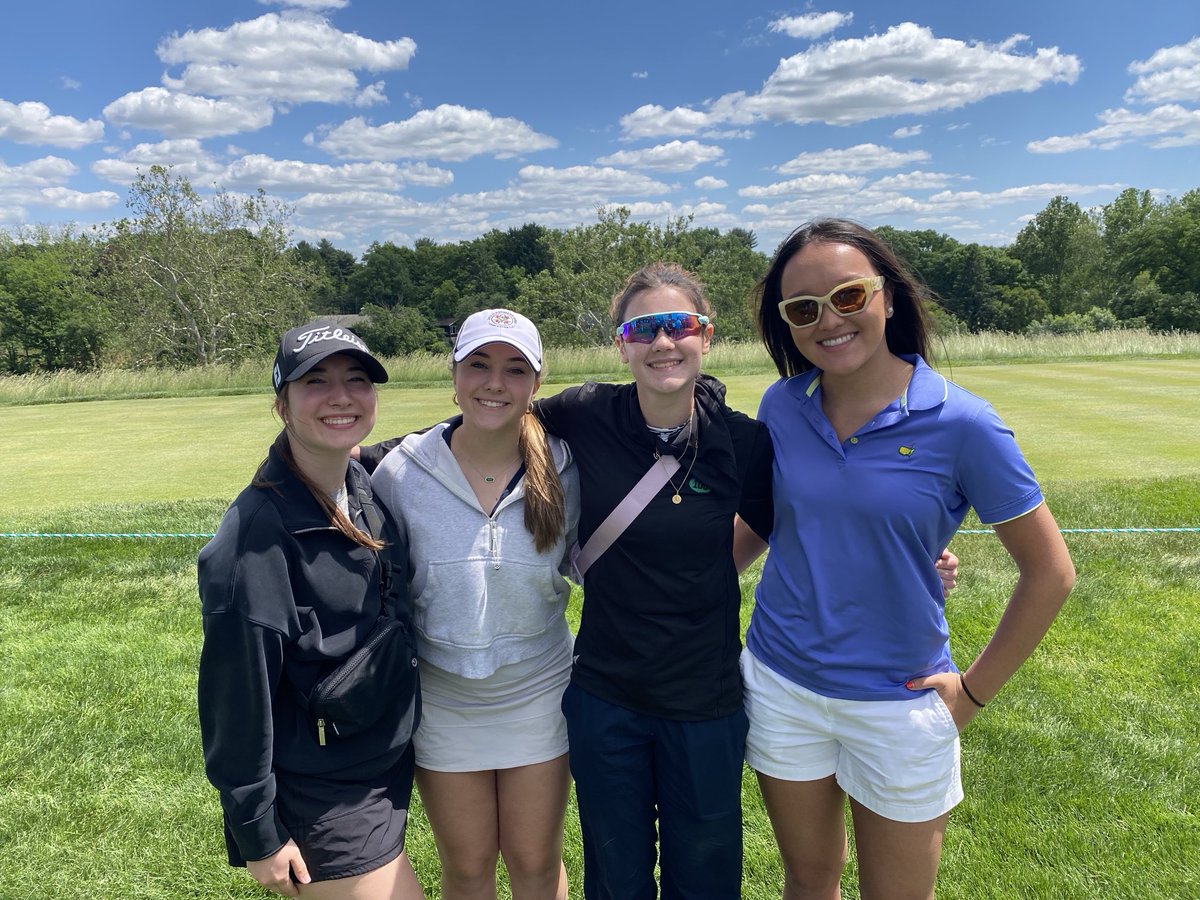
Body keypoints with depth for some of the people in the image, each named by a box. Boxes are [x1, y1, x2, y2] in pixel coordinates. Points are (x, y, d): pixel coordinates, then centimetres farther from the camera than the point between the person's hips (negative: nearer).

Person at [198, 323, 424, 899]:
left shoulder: (368, 490, -2)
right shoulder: (258, 531, -23)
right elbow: (237, 689, -19)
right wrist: (258, 835, -13)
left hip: (389, 771, 7)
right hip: (320, 801, -7)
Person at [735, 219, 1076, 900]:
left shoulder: (960, 423, -16)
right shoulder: (782, 407, -6)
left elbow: (1050, 573, -8)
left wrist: (976, 690, -5)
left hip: (899, 703, -2)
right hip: (780, 685, 3)